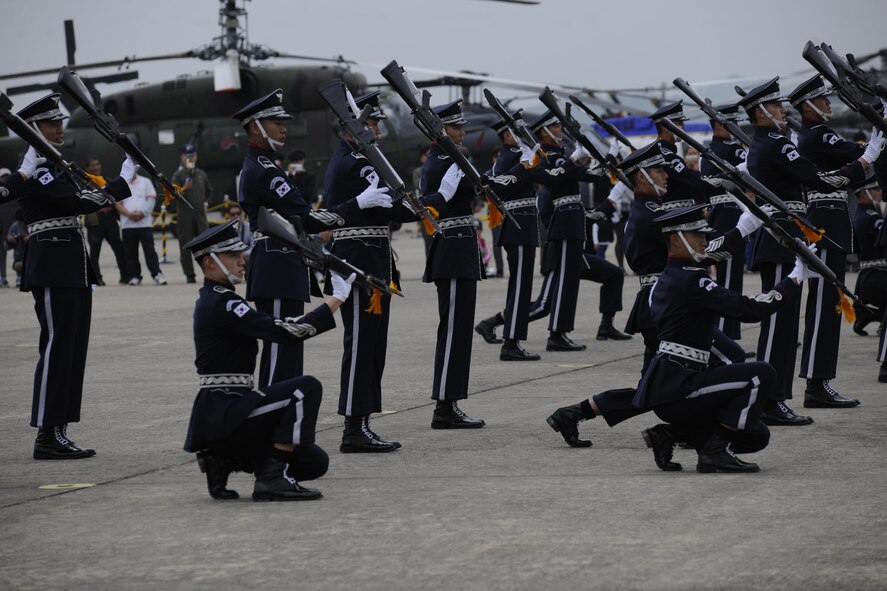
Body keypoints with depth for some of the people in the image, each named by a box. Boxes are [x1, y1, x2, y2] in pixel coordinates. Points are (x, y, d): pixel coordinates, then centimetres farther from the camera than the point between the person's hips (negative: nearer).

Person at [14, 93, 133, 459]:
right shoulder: (34, 171, -11)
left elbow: (80, 199, 14)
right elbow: (77, 202, -21)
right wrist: (122, 183, -18)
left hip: (75, 267, 10)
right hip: (52, 266, -10)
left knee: (74, 347, 9)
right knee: (57, 345, -9)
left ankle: (58, 433, 12)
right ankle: (47, 437, -7)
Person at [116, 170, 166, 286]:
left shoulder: (145, 182, 9)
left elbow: (151, 200, 2)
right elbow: (118, 204, 4)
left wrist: (142, 213, -11)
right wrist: (129, 214, -12)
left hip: (144, 223, -2)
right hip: (127, 224, 2)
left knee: (150, 250, -6)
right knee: (131, 252, 3)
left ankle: (157, 275, -7)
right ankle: (134, 276, 8)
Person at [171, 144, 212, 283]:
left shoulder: (201, 174, 14)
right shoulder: (178, 175, -1)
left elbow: (209, 191, 28)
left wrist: (206, 203, 13)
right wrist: (184, 189, -30)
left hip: (200, 214, 3)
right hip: (184, 215, -3)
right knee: (186, 246, 0)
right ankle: (189, 275, 4)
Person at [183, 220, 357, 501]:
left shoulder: (212, 299, 16)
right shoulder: (221, 303, -16)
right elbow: (284, 331, -21)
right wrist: (337, 298, -16)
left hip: (224, 410, 9)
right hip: (222, 415, -9)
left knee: (315, 462, 4)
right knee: (307, 387, -20)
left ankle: (225, 460, 10)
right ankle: (273, 477, -16)